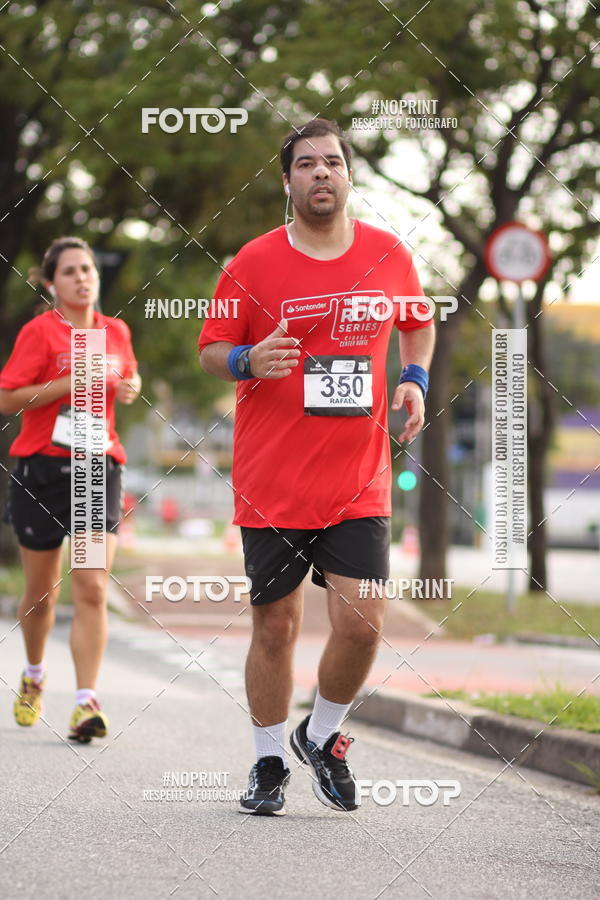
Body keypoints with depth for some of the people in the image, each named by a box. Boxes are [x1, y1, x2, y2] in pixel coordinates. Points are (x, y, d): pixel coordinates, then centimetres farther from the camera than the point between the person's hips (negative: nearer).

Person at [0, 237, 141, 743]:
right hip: (42, 468, -2)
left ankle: (87, 703, -16)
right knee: (42, 591, 11)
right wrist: (68, 383, -19)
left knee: (92, 590, -12)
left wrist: (130, 388, 6)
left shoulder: (117, 332, 9)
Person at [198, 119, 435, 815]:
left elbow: (417, 323, 23)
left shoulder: (390, 256, 4)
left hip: (358, 482, 1)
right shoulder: (254, 263, -2)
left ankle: (321, 737, 20)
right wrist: (248, 360, -17)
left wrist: (414, 380, 6)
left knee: (361, 621, -7)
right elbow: (210, 350, 4)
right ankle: (269, 763, 21)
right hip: (271, 483, -1)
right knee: (275, 625, 3)